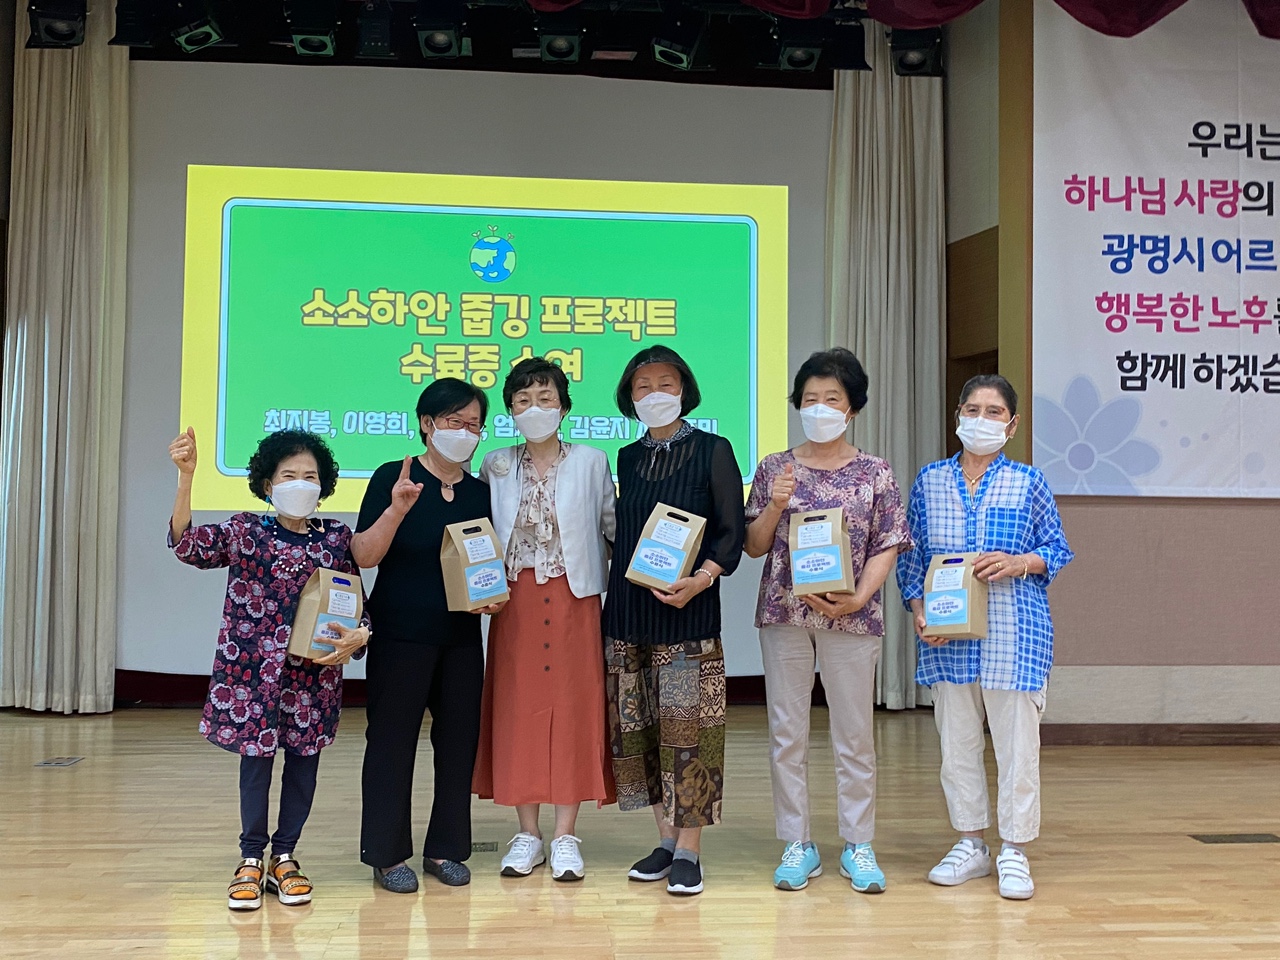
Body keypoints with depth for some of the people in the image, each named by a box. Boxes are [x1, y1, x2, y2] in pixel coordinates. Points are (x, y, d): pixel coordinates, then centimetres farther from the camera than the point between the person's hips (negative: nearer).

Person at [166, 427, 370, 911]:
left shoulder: (337, 538, 4)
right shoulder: (246, 532, -1)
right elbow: (188, 543, -15)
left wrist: (357, 636, -13)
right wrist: (186, 476, -25)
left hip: (315, 671, 2)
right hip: (254, 668, -2)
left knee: (304, 762, 9)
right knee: (256, 759, 4)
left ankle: (285, 858, 24)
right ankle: (251, 860, 20)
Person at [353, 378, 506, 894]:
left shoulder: (480, 492, 9)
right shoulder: (393, 478, -6)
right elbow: (363, 555, -13)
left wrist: (494, 595, -3)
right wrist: (397, 508, -28)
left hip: (462, 638, 5)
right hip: (399, 635, -5)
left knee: (459, 737, 8)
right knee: (392, 740, 2)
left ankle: (445, 849, 21)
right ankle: (388, 854, 14)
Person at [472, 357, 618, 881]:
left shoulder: (592, 462, 4)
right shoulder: (495, 468, 7)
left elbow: (613, 526, 3)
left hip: (574, 598, -1)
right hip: (516, 599, 1)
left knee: (573, 706, 1)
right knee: (517, 708, 4)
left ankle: (565, 836, 11)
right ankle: (527, 833, 16)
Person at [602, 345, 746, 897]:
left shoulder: (713, 451, 0)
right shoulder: (628, 458, 14)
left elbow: (731, 533, -4)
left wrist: (699, 580, -20)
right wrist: (615, 595, 7)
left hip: (688, 608, -5)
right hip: (628, 609, 5)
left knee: (687, 725, -6)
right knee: (639, 725, 6)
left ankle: (688, 852, 2)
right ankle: (667, 839, 19)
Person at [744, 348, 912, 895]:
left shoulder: (875, 474, 3)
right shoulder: (774, 469, 6)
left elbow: (887, 548, 0)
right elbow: (753, 546, 7)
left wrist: (857, 598, -14)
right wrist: (775, 506, -10)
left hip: (851, 617, -1)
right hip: (783, 613, 1)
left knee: (855, 734, 5)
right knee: (786, 731, 5)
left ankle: (858, 846, 18)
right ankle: (797, 847, 17)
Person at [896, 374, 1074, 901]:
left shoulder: (1028, 483, 2)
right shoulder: (929, 481, 7)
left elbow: (1058, 550, 6)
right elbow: (911, 556, 10)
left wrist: (1021, 563, -14)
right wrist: (919, 611, -3)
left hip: (1014, 636, -2)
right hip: (947, 637, 3)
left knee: (1016, 741, 1)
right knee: (956, 740, 10)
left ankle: (1014, 852, 14)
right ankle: (970, 844, 24)